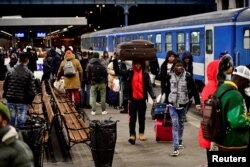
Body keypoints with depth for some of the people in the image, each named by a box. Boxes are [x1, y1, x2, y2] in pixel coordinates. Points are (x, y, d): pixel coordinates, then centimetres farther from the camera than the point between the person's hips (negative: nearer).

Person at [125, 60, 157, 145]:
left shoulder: (145, 74, 0)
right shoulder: (130, 73, 0)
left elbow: (149, 86, 0)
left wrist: (153, 97, -7)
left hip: (142, 99, 1)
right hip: (133, 99, -1)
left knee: (142, 117, 12)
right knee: (132, 118, -3)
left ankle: (141, 133, 25)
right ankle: (132, 135, -4)